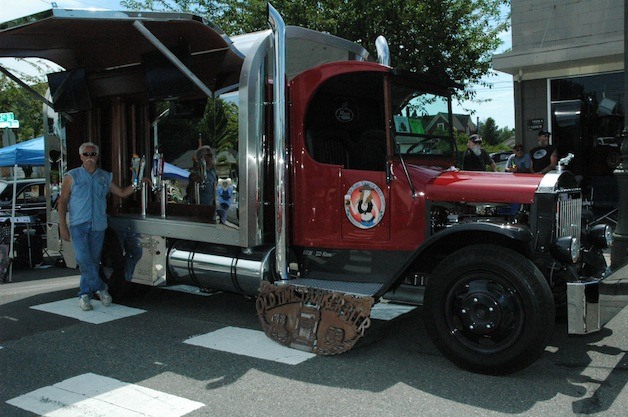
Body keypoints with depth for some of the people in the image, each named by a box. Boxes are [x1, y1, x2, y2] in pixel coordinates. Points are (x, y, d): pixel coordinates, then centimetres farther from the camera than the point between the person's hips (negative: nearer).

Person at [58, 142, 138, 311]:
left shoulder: (105, 177, 12)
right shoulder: (72, 176, 4)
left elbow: (122, 193, 18)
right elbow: (63, 201, 2)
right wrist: (62, 225, -5)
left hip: (98, 226, 3)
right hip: (78, 225, -3)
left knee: (94, 261, 4)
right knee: (83, 259, -16)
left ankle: (84, 295, 14)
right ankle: (100, 288, -2)